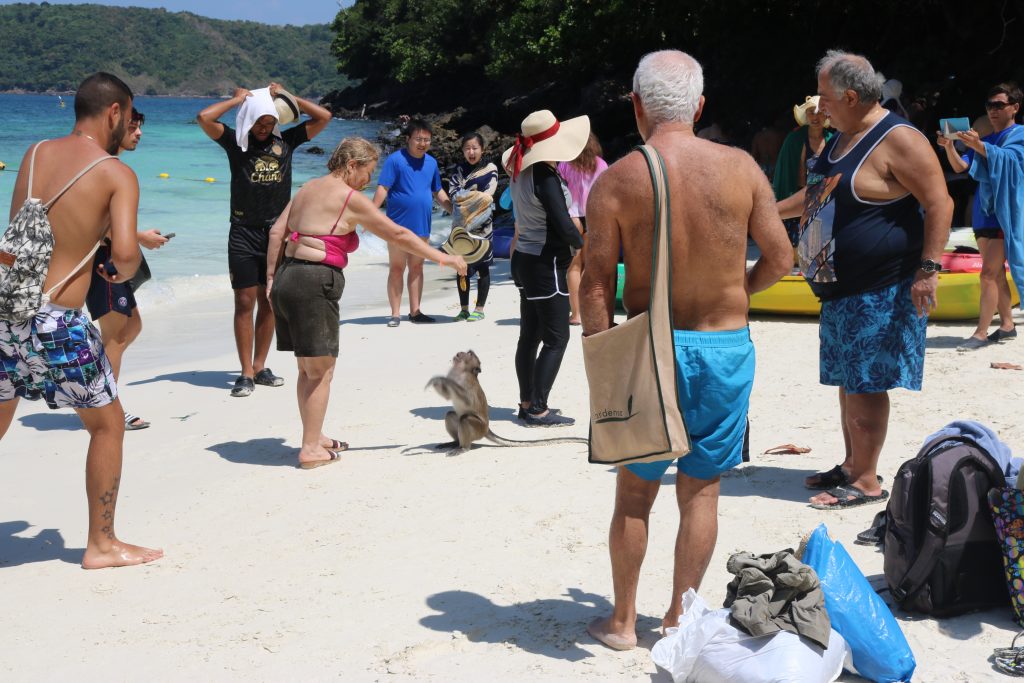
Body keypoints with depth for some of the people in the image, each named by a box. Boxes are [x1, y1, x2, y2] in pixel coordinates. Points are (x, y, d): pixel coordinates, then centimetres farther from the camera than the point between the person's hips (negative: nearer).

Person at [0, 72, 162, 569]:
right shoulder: (117, 174, -8)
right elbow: (125, 252, -21)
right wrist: (122, 273, 2)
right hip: (56, 322, -5)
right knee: (107, 423, 15)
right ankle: (101, 545, 21)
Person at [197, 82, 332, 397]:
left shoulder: (286, 140, 8)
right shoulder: (235, 141, 0)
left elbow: (324, 117, 6)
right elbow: (204, 118, -14)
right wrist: (237, 99, -3)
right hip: (244, 233, -3)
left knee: (269, 302, 8)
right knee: (245, 301, -4)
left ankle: (260, 366, 18)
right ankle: (246, 373, -2)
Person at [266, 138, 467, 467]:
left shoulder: (309, 188, 17)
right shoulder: (350, 198, -8)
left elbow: (276, 232, 13)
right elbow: (398, 235, -5)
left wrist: (272, 276, 14)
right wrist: (442, 258, 2)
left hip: (288, 277, 9)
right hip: (313, 283, -9)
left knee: (308, 369, 18)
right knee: (320, 371, 0)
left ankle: (314, 437, 27)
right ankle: (310, 450, 3)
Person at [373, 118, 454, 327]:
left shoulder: (431, 162, 8)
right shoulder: (395, 159, -9)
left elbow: (438, 192, 19)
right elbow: (382, 189, -14)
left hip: (421, 226, 5)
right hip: (399, 225, -5)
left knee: (416, 268, 11)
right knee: (397, 269, 1)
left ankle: (415, 311, 18)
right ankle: (395, 314, 5)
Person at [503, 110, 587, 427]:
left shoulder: (521, 172, 6)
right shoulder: (545, 177, -21)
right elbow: (563, 225, -22)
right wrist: (582, 244, -2)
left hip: (525, 259, 9)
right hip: (546, 266, -9)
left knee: (530, 336, 14)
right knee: (556, 339, -4)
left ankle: (527, 404, 20)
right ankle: (538, 410, -4)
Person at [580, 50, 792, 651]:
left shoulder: (617, 181, -9)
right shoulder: (741, 167, -4)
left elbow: (597, 284, -10)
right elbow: (780, 258, 1)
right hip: (727, 347, 1)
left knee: (636, 490, 13)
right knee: (701, 489, 13)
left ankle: (623, 621, 22)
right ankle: (680, 618, 21)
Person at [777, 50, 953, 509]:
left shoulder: (898, 141, -16)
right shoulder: (842, 139, 14)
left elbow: (939, 204, -19)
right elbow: (819, 194, 29)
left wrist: (928, 269, -23)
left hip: (881, 294, -9)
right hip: (839, 289, 9)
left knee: (864, 385, -6)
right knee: (847, 381, 14)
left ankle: (867, 482, 1)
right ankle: (852, 466, 24)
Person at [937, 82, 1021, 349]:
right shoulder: (983, 140, 17)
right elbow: (960, 167, 6)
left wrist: (978, 145, -36)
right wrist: (949, 146, -13)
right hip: (983, 214, 7)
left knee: (989, 273, -12)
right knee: (997, 272, 12)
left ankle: (981, 333, -13)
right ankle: (1007, 324, 20)